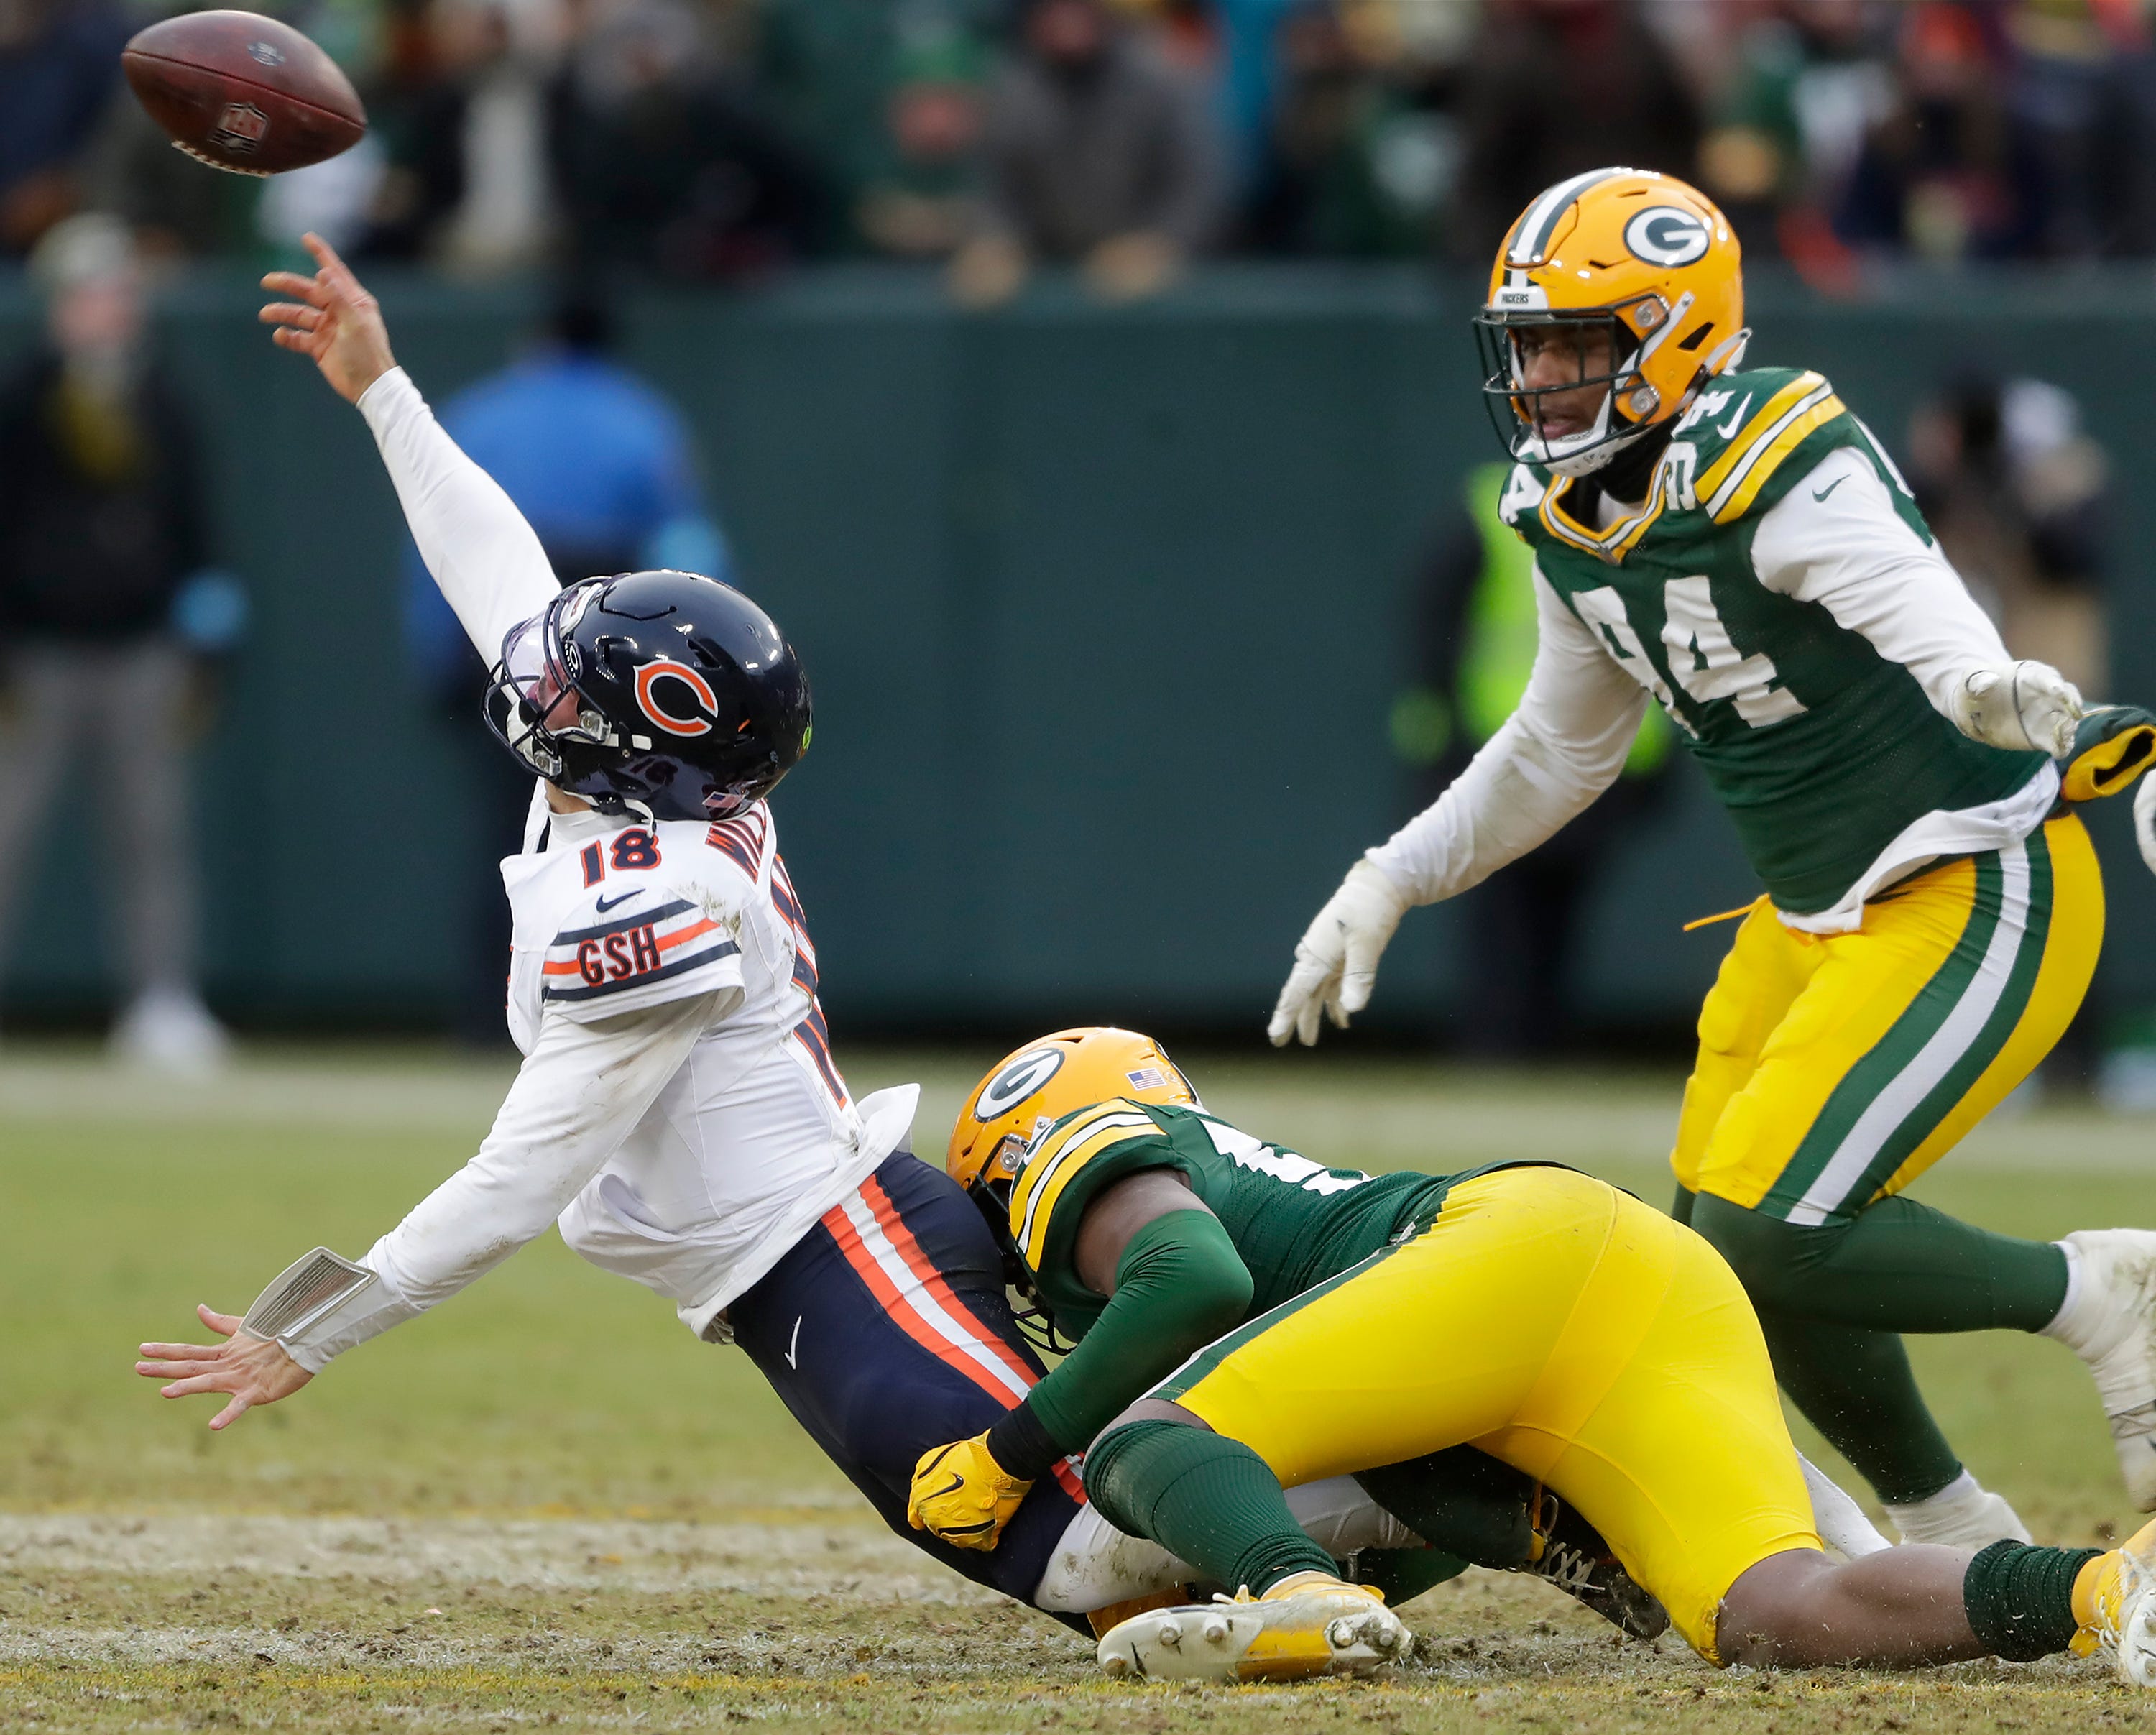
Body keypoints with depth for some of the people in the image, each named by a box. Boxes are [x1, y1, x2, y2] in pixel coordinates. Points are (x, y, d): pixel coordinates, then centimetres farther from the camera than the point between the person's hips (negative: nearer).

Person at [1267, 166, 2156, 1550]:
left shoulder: (1784, 473, -23)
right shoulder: (1569, 516, 4)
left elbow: (1924, 610, -41)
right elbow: (1561, 750, 21)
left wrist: (1982, 685, -64)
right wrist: (1388, 886, 18)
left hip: (1981, 892, -9)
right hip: (1821, 914, 9)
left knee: (1770, 1238, -19)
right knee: (1730, 1252, 7)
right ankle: (1953, 1537, 23)